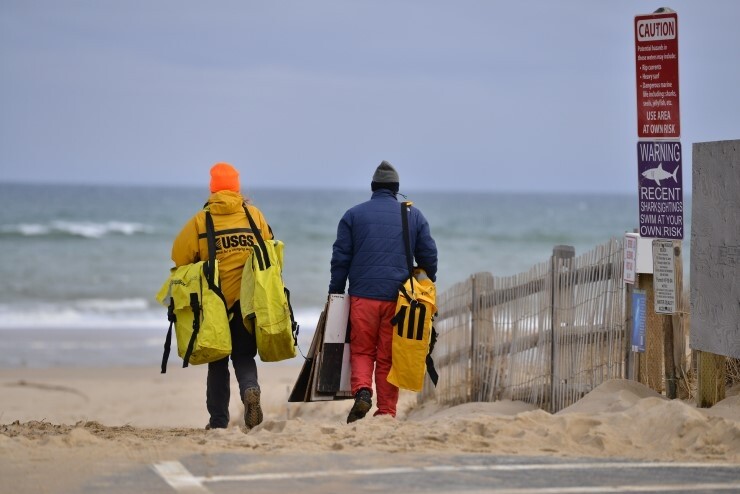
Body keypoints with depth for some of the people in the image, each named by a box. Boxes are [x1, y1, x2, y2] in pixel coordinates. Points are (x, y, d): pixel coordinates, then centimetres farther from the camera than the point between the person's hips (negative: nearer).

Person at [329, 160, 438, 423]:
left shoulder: (353, 214, 8)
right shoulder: (414, 216, 11)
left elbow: (340, 258, 6)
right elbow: (429, 256, 11)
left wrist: (335, 293, 11)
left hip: (363, 295, -1)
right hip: (399, 297, 1)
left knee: (361, 350, 6)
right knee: (389, 356, 5)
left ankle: (362, 390, -20)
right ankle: (387, 411, 2)